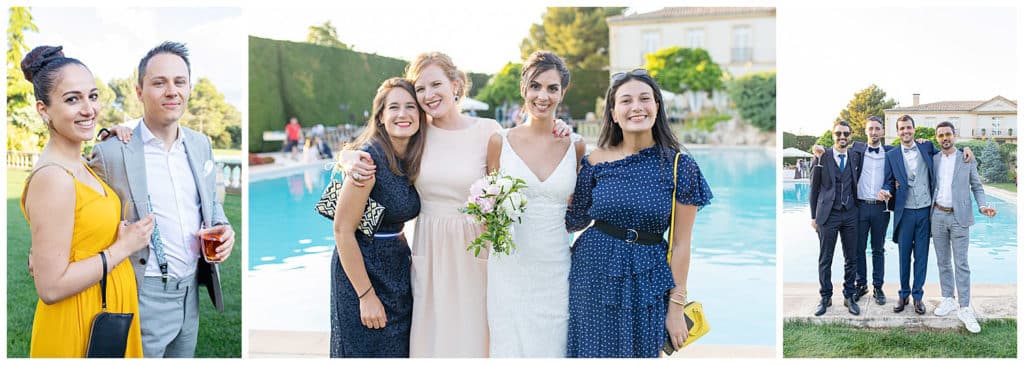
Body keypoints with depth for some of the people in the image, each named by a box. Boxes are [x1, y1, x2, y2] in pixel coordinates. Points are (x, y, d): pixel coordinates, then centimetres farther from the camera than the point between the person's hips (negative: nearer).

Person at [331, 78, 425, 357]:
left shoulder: (412, 159, 2)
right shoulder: (370, 157, -20)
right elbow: (343, 230, -21)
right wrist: (366, 295, -20)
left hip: (398, 269, 7)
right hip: (362, 270, -7)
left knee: (400, 350, 18)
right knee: (366, 351, 8)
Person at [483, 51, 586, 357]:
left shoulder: (576, 147, 4)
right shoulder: (500, 141, -1)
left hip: (556, 271, 2)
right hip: (510, 270, -1)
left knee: (552, 347, 9)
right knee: (509, 347, 4)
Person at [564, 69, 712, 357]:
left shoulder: (679, 165, -7)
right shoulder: (596, 161, -3)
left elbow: (681, 243, -5)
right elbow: (576, 221, 7)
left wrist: (676, 307, -5)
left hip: (645, 281, -1)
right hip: (594, 274, 1)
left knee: (640, 352, 12)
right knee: (595, 352, 13)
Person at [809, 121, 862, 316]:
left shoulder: (856, 157, 6)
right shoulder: (821, 157, -1)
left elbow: (858, 182, 12)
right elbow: (814, 188, 2)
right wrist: (814, 216, 1)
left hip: (850, 214, 2)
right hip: (828, 214, -2)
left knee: (851, 259, 8)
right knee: (825, 260, 4)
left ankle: (849, 296, 20)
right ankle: (825, 298, 15)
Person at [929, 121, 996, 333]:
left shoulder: (967, 159, 2)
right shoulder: (932, 160, 7)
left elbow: (976, 186, 5)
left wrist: (982, 206, -10)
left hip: (959, 216, -2)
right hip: (938, 215, 2)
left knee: (961, 264, -4)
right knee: (943, 262, 9)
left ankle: (964, 308, -2)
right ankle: (948, 299, 20)